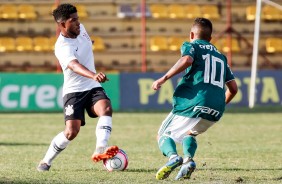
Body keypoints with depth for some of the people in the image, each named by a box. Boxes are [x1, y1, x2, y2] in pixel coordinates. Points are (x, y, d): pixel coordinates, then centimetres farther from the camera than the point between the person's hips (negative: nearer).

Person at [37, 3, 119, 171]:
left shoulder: (80, 29, -1)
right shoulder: (62, 47, -25)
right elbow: (75, 66, -44)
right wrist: (94, 75, -60)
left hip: (93, 87, 6)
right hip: (74, 90, -6)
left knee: (106, 109, -25)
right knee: (72, 131, -14)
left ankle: (100, 151, -38)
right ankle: (46, 161, 8)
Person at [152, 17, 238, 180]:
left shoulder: (192, 46, 10)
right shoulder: (221, 56, 26)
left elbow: (187, 59, -16)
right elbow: (233, 88, 22)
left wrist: (164, 78, -16)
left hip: (192, 104, -5)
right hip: (216, 111, 5)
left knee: (164, 135, 13)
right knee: (189, 133, 31)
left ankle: (173, 156, -21)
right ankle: (188, 159, -1)